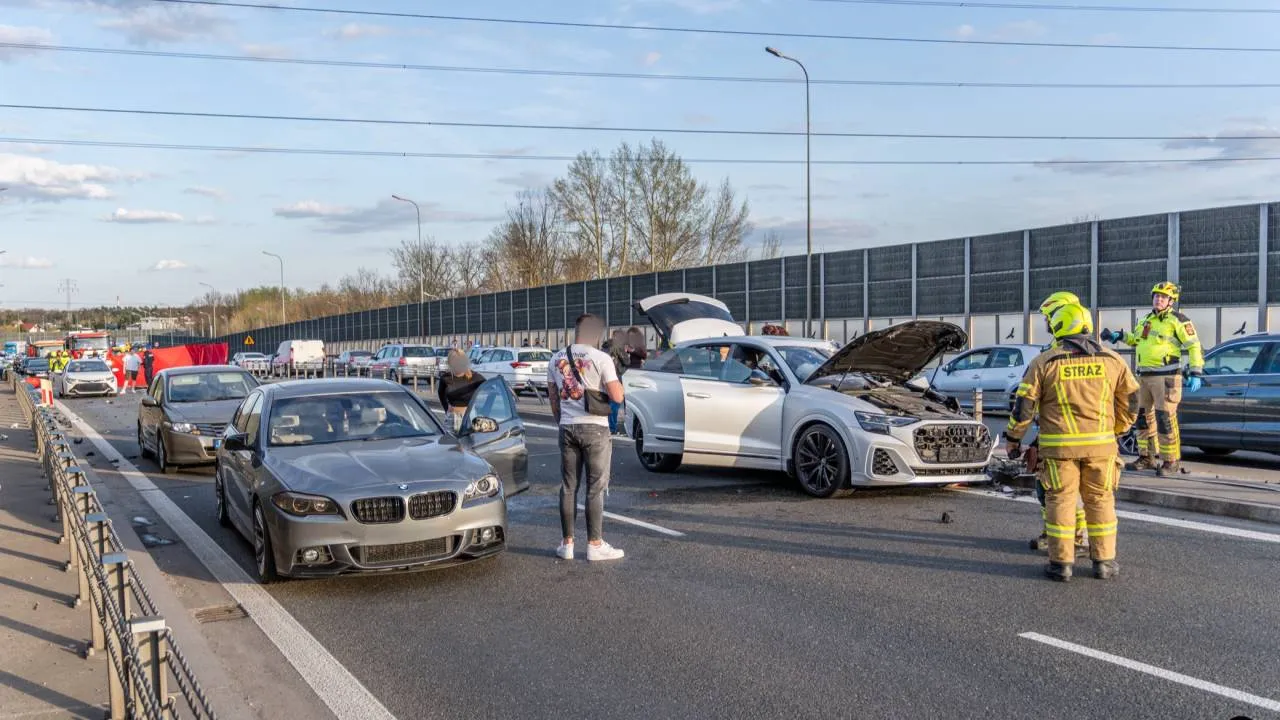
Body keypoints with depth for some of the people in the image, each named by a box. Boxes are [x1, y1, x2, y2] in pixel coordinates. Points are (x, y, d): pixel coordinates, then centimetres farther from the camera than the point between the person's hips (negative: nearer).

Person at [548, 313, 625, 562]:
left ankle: (567, 543, 13)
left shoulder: (556, 359, 7)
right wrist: (617, 379, 6)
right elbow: (617, 397, -12)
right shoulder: (601, 359, -10)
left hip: (567, 428, 5)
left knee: (568, 487, 10)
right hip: (594, 429, -5)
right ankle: (595, 544, 4)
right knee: (596, 488, 2)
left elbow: (553, 399, 13)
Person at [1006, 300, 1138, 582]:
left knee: (1060, 500, 5)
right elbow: (1131, 400, 13)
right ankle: (1104, 561, 17)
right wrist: (1118, 430, 28)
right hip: (1100, 443, 2)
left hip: (1059, 445, -2)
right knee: (1100, 500, 12)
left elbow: (1024, 405, -3)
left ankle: (1061, 563, 7)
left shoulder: (1044, 362, -2)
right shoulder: (1112, 360, 6)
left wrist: (1013, 437, 8)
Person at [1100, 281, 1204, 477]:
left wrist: (1196, 373, -16)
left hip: (1166, 377, -8)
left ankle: (1172, 461, -3)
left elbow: (1194, 346, -9)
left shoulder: (1177, 320, -6)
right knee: (1143, 416, 12)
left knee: (1165, 418, -10)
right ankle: (1147, 457, 23)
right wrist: (1119, 336, 19)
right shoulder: (1148, 320, 17)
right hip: (1144, 376, 8)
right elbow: (1136, 339, 35)